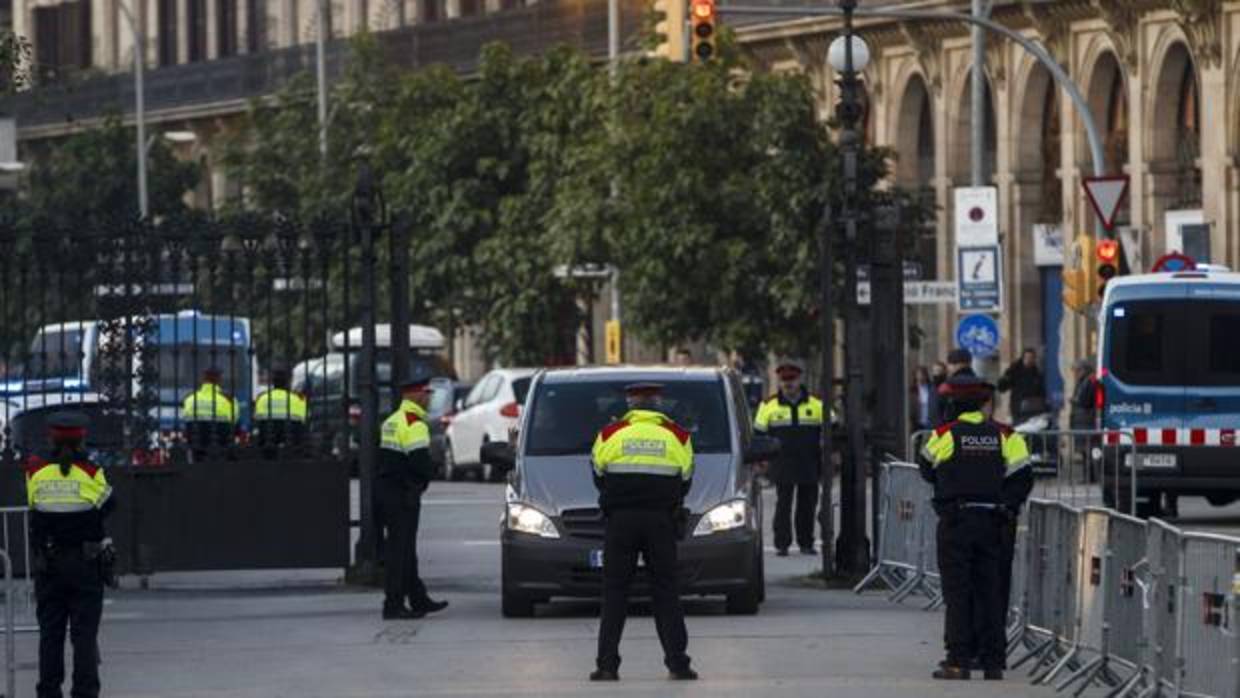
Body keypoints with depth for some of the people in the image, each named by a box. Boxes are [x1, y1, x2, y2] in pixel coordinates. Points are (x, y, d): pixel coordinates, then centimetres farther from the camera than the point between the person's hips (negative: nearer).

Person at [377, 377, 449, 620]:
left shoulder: (392, 421, 15)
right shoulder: (414, 424, -16)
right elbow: (420, 462, -23)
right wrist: (430, 472, -2)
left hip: (387, 488, 10)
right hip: (404, 494, -10)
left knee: (405, 548, 16)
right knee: (400, 548, -7)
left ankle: (419, 600, 25)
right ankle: (394, 606, -8)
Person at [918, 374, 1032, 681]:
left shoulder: (945, 434, -6)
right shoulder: (1004, 435, 2)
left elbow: (927, 470, 6)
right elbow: (1023, 477, -2)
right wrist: (1007, 507, 3)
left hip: (955, 521, -3)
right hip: (992, 524, 3)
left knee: (958, 592, 0)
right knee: (990, 591, 8)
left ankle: (959, 660, -5)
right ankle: (993, 661, 8)